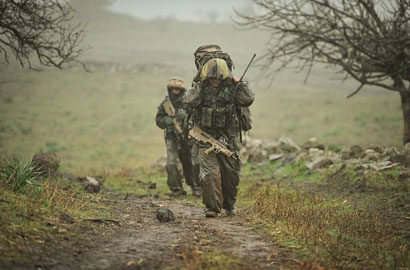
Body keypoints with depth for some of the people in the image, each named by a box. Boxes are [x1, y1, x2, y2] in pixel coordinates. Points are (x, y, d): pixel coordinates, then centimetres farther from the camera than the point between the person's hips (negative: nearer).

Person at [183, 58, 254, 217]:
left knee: (230, 174, 9)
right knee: (210, 172, -14)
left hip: (227, 139, 2)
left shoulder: (230, 89, -2)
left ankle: (229, 205, 28)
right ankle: (212, 207, -8)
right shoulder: (200, 89, -6)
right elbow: (188, 101, -24)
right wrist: (200, 85, -20)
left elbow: (248, 100, -10)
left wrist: (238, 83, -11)